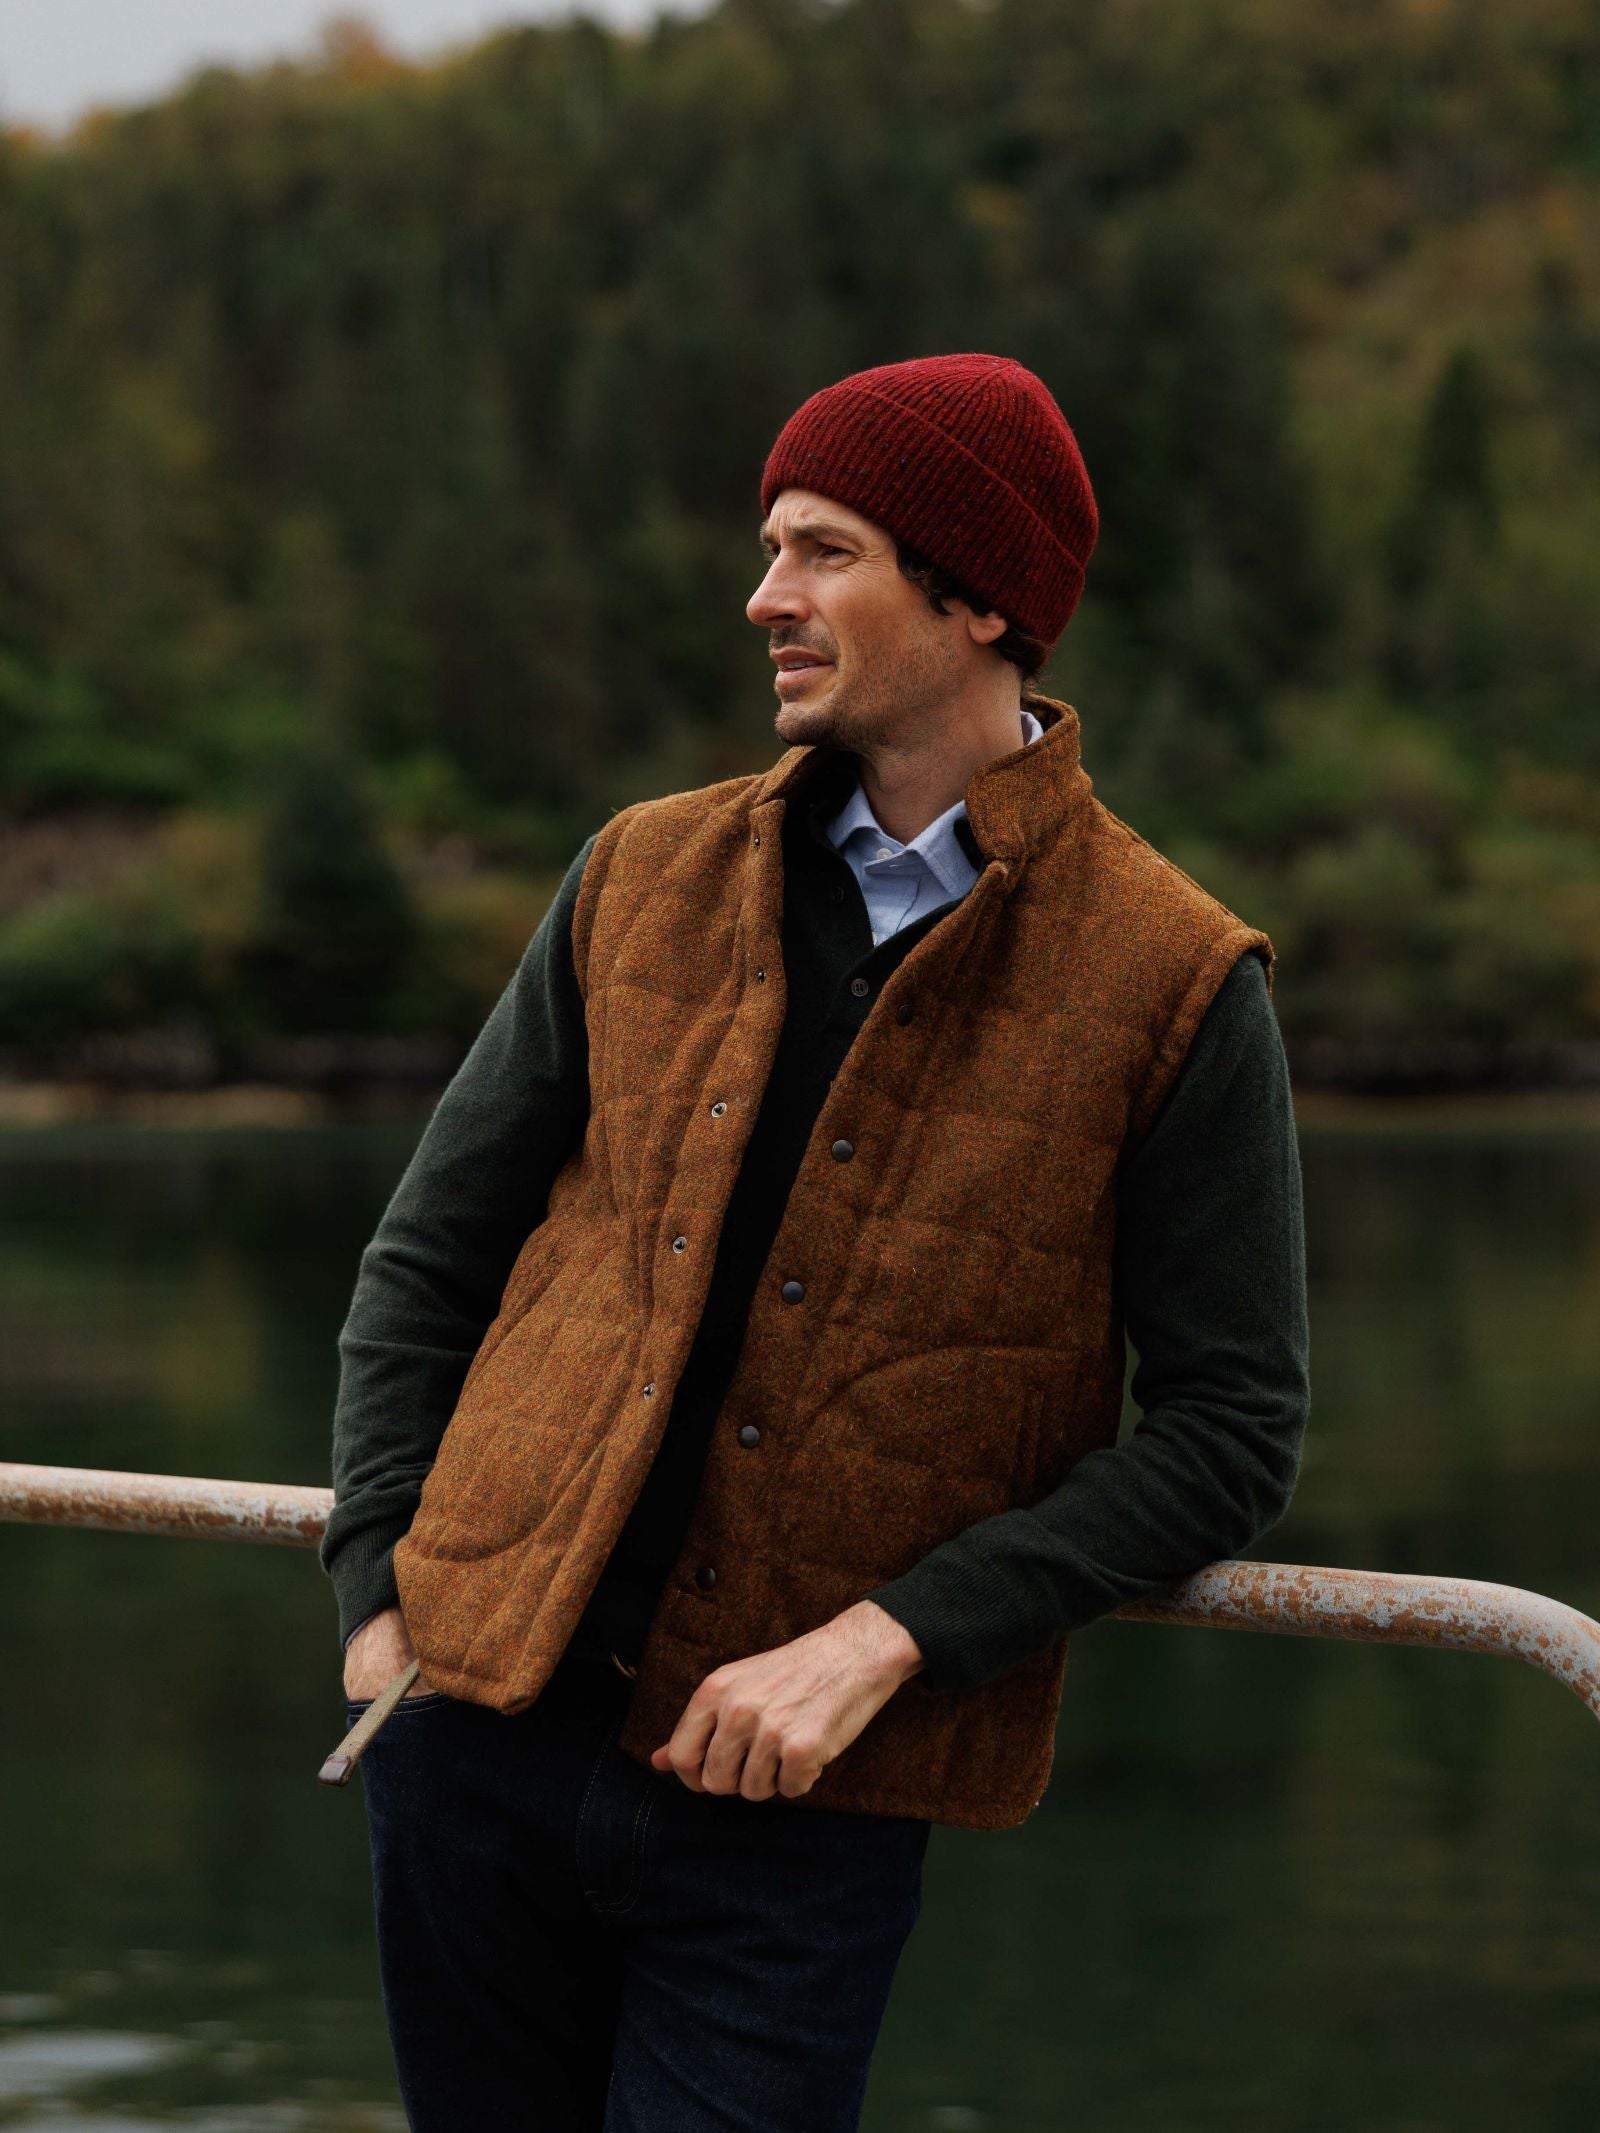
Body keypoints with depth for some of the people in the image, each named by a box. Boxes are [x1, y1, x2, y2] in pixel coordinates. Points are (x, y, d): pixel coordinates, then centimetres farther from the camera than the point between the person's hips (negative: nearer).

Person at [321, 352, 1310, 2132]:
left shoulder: (1174, 982, -5)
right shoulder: (646, 881, 6)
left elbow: (1231, 1430, -6)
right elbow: (428, 1259, 12)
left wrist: (885, 1639, -14)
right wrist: (379, 1598, 2)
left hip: (800, 1803, -3)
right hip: (485, 1736, 4)